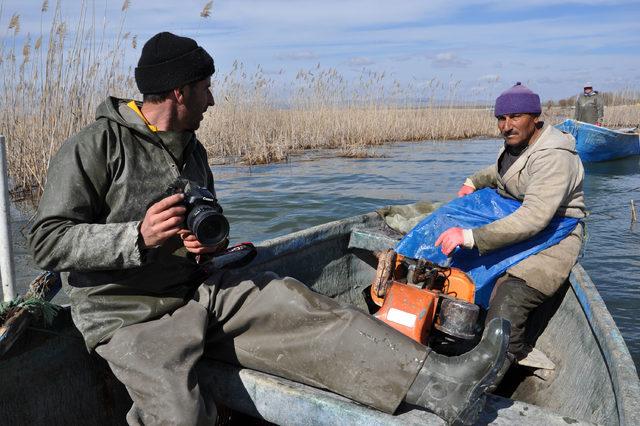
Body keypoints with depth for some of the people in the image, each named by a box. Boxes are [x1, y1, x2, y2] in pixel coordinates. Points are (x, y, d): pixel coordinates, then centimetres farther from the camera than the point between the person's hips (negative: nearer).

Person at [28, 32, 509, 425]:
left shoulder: (191, 149, 13)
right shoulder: (96, 146, -11)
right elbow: (49, 242, -14)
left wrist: (211, 240, -1)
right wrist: (138, 236, -27)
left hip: (199, 291, 6)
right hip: (132, 317, -5)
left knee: (298, 307, -15)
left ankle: (440, 383, -20)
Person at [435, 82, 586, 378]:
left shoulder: (553, 158, -24)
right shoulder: (515, 143, 5)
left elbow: (534, 217, -37)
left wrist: (471, 237, -42)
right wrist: (474, 182, 15)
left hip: (551, 240, -10)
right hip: (513, 226, 10)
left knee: (507, 302, -29)